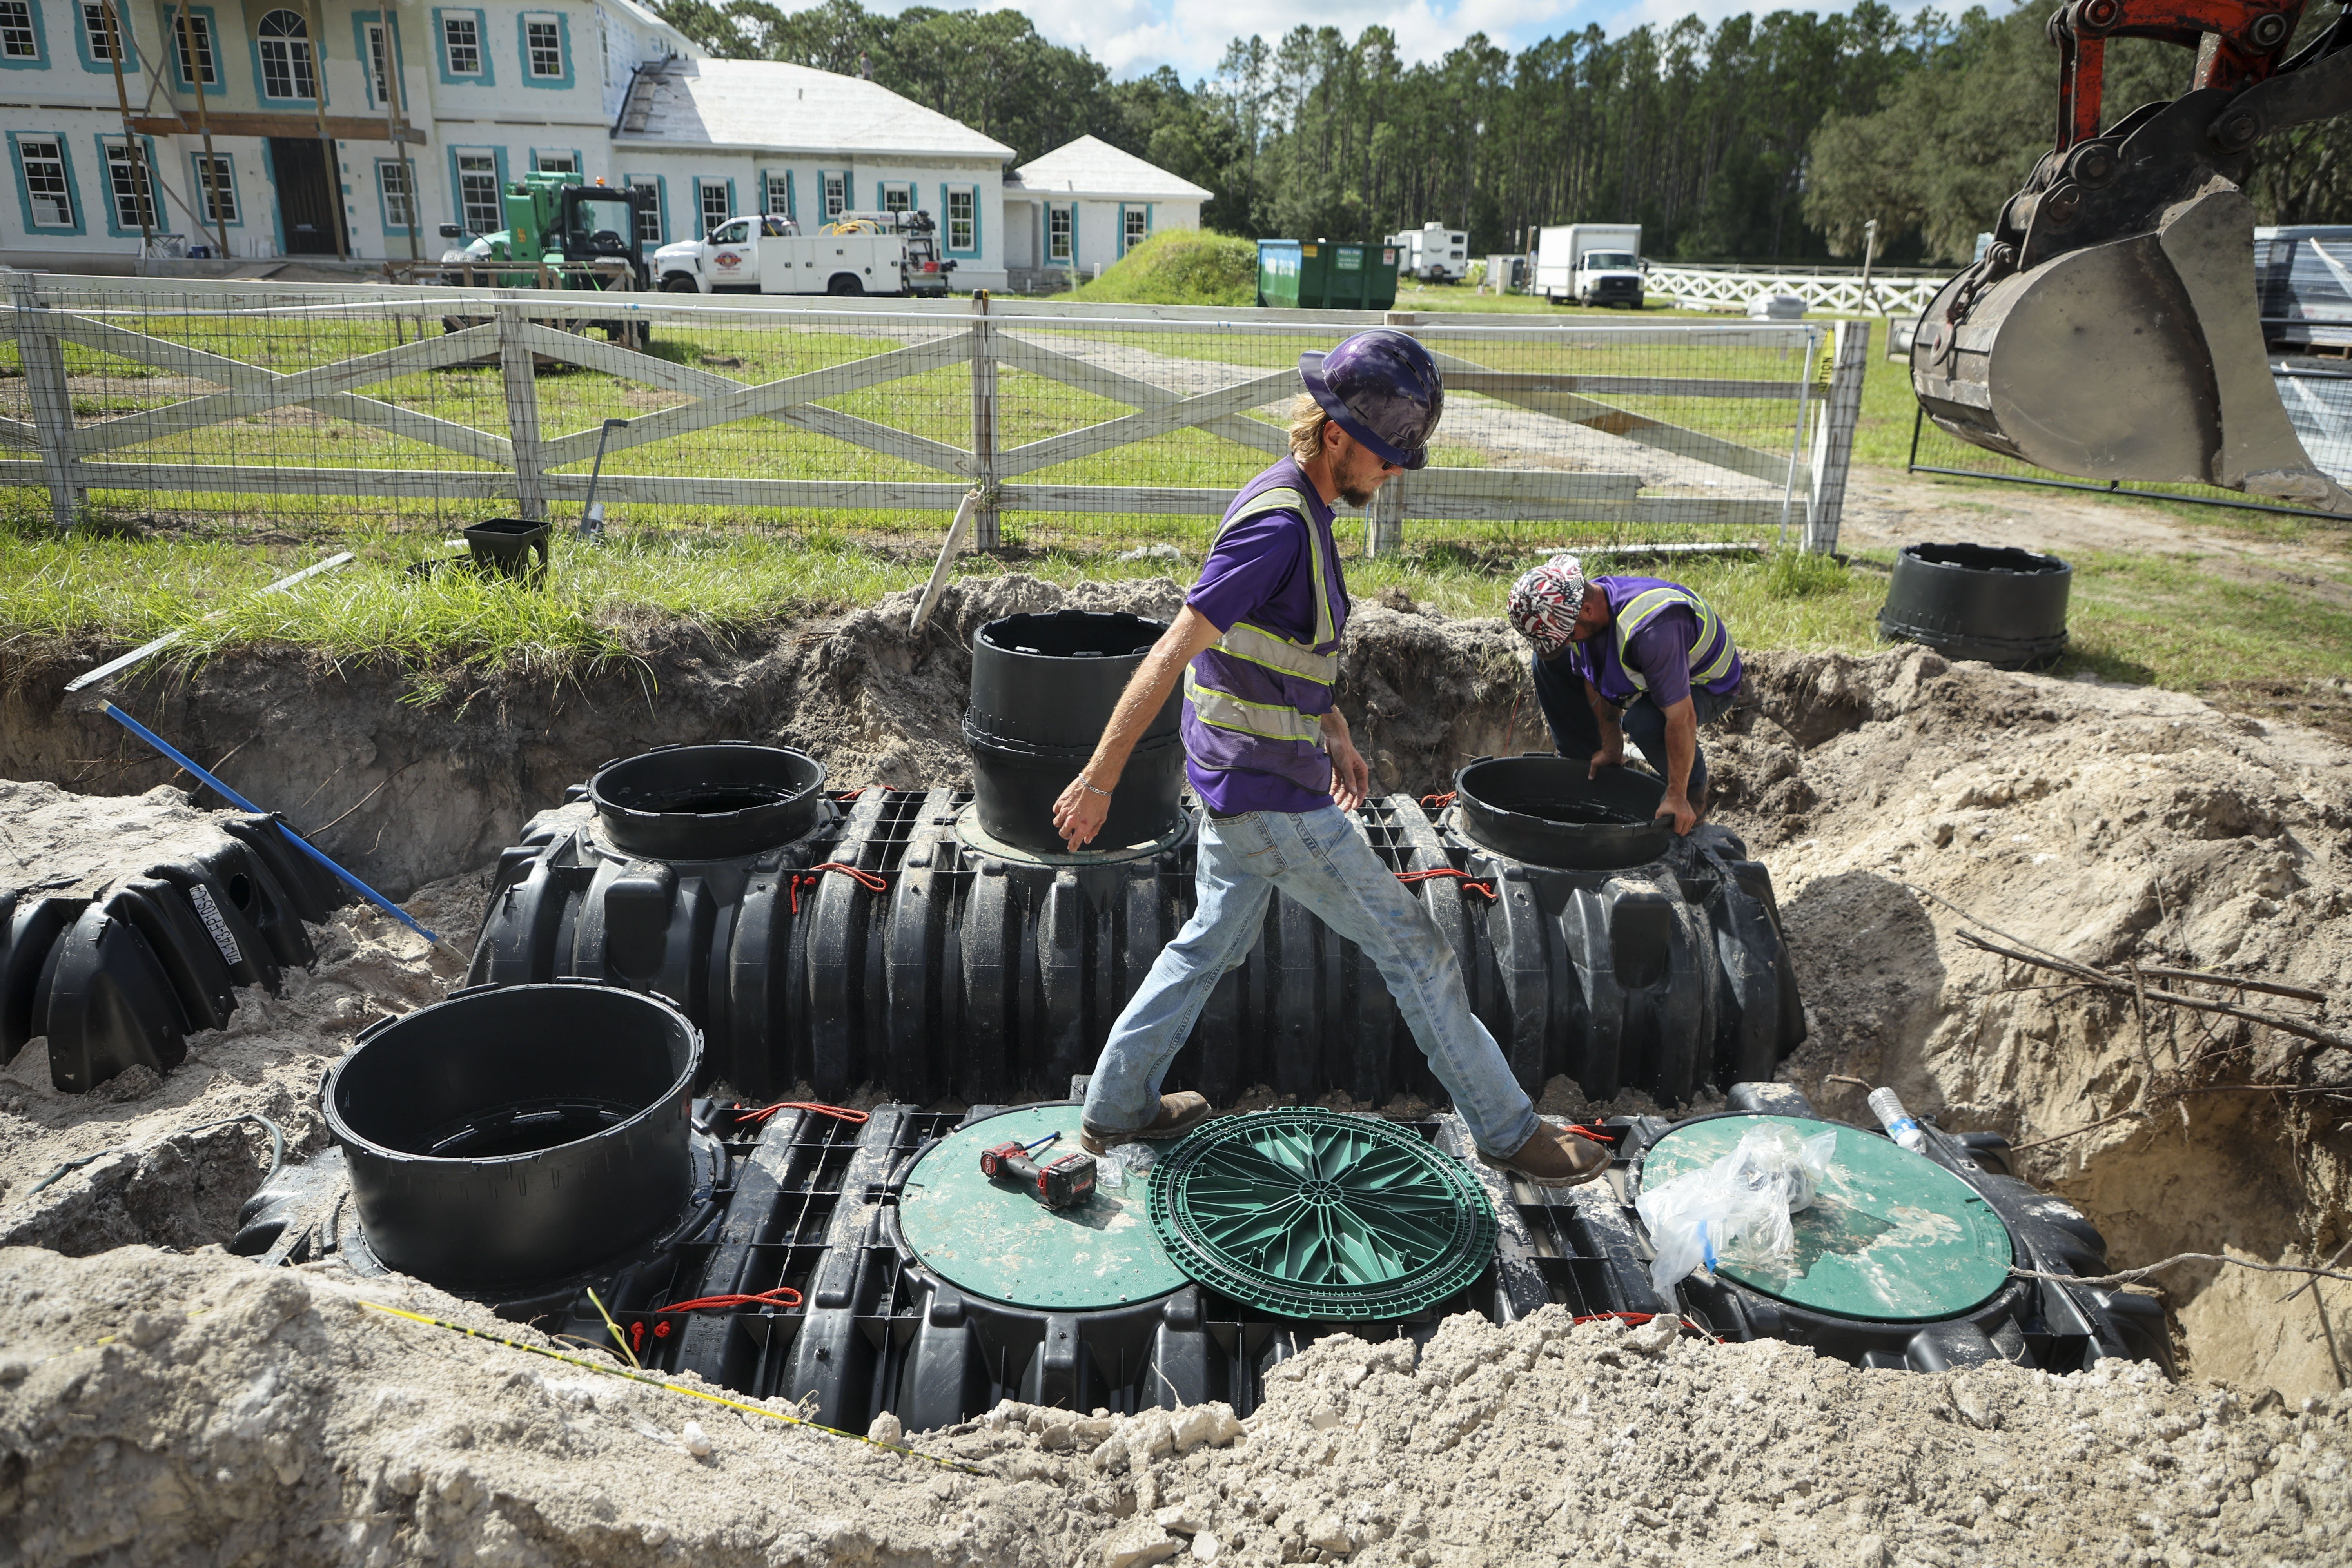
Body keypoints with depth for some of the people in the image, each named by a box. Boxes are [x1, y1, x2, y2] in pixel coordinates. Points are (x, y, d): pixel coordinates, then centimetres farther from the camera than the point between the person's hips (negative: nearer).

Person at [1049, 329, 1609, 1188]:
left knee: (1212, 942, 22)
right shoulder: (1279, 523, -24)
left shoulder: (1299, 506, 8)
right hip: (1275, 800, -10)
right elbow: (1171, 654, -25)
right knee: (1415, 951, 2)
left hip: (1237, 782, 10)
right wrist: (1101, 778, -23)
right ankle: (1506, 1129, 17)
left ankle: (1115, 1106, 33)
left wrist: (1336, 735, 23)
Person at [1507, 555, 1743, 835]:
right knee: (1548, 663, 0)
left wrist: (1677, 798, -34)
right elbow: (1596, 682, -6)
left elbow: (1682, 718, -40)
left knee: (1644, 719, -38)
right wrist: (1611, 748, -5)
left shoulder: (1651, 629, -44)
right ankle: (1583, 771, 12)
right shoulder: (1573, 608, -20)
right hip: (1643, 672, 8)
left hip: (1707, 683, -7)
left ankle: (1693, 793, -8)